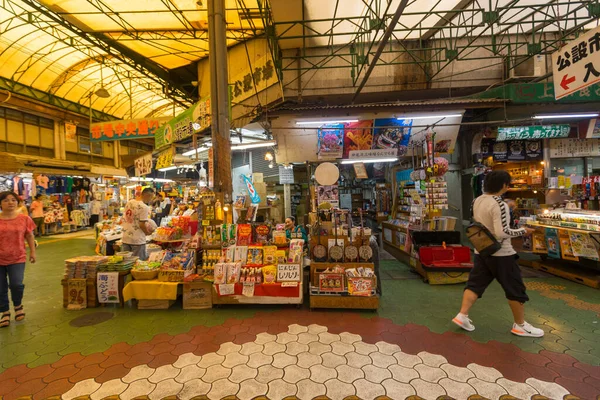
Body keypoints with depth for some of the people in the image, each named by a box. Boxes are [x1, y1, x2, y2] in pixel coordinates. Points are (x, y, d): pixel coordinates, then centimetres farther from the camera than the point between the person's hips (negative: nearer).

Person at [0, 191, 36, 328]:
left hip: (17, 258, -1)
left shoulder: (24, 219, -3)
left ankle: (18, 305, 21)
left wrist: (32, 252, 4)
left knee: (16, 284, -8)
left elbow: (29, 236, 6)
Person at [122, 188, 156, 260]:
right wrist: (148, 232, -1)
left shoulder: (129, 203, 6)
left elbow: (124, 219, 13)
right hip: (137, 240, -7)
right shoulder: (144, 207, -17)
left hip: (125, 238, 7)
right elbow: (142, 225, -17)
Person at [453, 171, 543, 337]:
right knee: (515, 288, 11)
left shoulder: (477, 201, 3)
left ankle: (462, 315, 12)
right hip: (500, 254, -7)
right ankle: (520, 325, 26)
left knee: (475, 283, 12)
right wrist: (523, 231, -11)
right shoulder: (499, 204, -21)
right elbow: (502, 233, -24)